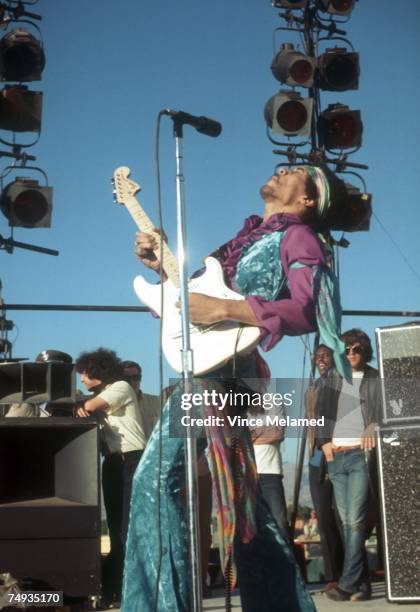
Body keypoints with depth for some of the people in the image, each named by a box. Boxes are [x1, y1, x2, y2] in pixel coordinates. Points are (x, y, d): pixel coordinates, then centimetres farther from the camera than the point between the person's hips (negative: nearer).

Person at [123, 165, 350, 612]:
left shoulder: (297, 235, -1)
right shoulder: (250, 234, 23)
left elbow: (305, 310, -17)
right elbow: (201, 290, 27)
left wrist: (223, 309, -23)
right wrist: (162, 265, 12)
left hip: (224, 367, -9)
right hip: (210, 364, 9)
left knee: (156, 479, -12)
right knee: (235, 485, 13)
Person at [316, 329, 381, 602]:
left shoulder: (376, 379, 7)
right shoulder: (332, 381, 17)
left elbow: (386, 411, -2)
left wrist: (373, 427, -21)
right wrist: (324, 442, 3)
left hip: (360, 454, -4)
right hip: (335, 457, 4)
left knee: (355, 520, -13)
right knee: (347, 522, 3)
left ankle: (348, 584, -14)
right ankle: (363, 584, 9)